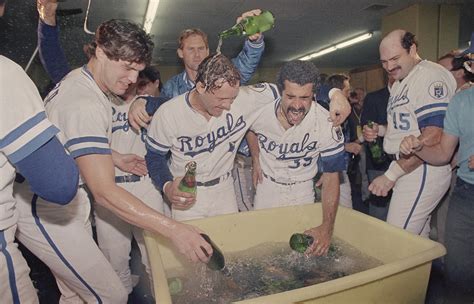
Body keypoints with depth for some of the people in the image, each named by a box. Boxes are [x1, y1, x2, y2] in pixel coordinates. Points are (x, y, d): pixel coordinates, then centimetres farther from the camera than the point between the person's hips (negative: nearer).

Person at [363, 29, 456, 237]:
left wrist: (391, 174, -21)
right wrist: (379, 130, 7)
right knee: (417, 239, 17)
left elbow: (432, 136, -23)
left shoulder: (432, 76, -14)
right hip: (406, 169, 10)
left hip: (422, 170, -9)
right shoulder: (399, 82, 19)